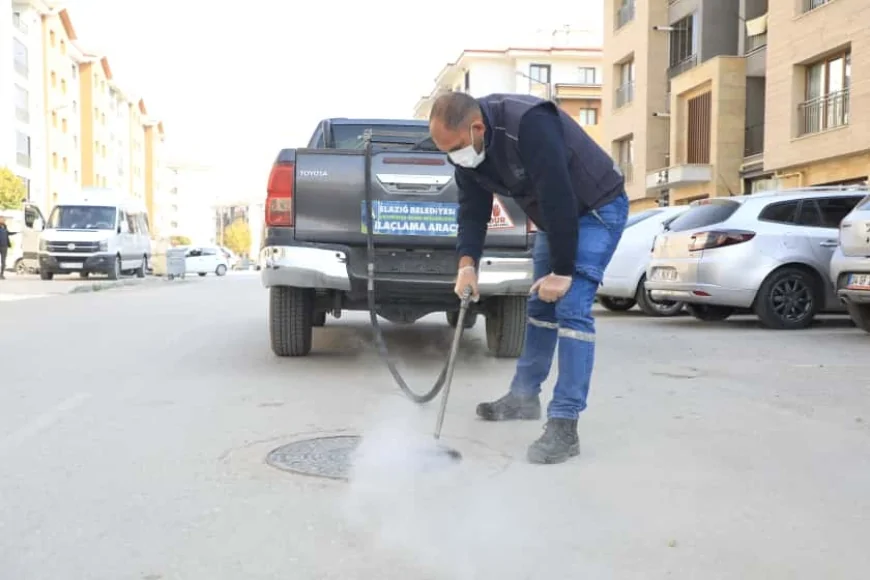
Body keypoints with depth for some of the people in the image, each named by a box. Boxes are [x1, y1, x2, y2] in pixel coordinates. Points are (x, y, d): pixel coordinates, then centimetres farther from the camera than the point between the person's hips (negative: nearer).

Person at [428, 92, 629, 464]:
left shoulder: (529, 124, -35)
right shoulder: (466, 149, -9)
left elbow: (559, 199, -35)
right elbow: (472, 209, -4)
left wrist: (562, 271, -29)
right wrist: (468, 262, -19)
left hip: (597, 209, -8)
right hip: (553, 218, 8)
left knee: (571, 309, -18)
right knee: (540, 306, 13)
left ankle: (564, 425, -16)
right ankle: (524, 397, 27)